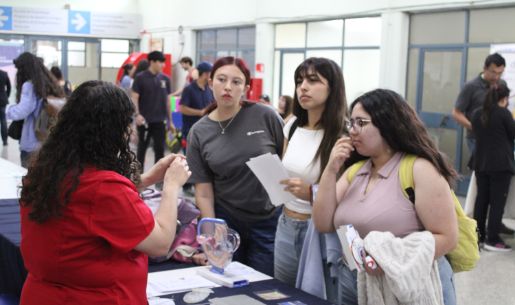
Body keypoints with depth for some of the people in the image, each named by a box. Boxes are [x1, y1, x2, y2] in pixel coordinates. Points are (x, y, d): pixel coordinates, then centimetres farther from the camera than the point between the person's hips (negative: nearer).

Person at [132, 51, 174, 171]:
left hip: (160, 121, 3)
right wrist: (137, 114, -21)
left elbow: (167, 100, 11)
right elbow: (134, 98, -7)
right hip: (144, 120, -3)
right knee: (142, 148, 10)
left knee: (160, 149, 3)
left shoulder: (165, 79, 6)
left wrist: (170, 120, 11)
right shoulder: (140, 78, -5)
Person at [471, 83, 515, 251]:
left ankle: (478, 235, 17)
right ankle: (493, 239, -3)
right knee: (498, 201, -2)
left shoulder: (477, 114, 6)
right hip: (501, 164, -6)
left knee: (481, 199, 12)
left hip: (481, 163, 6)